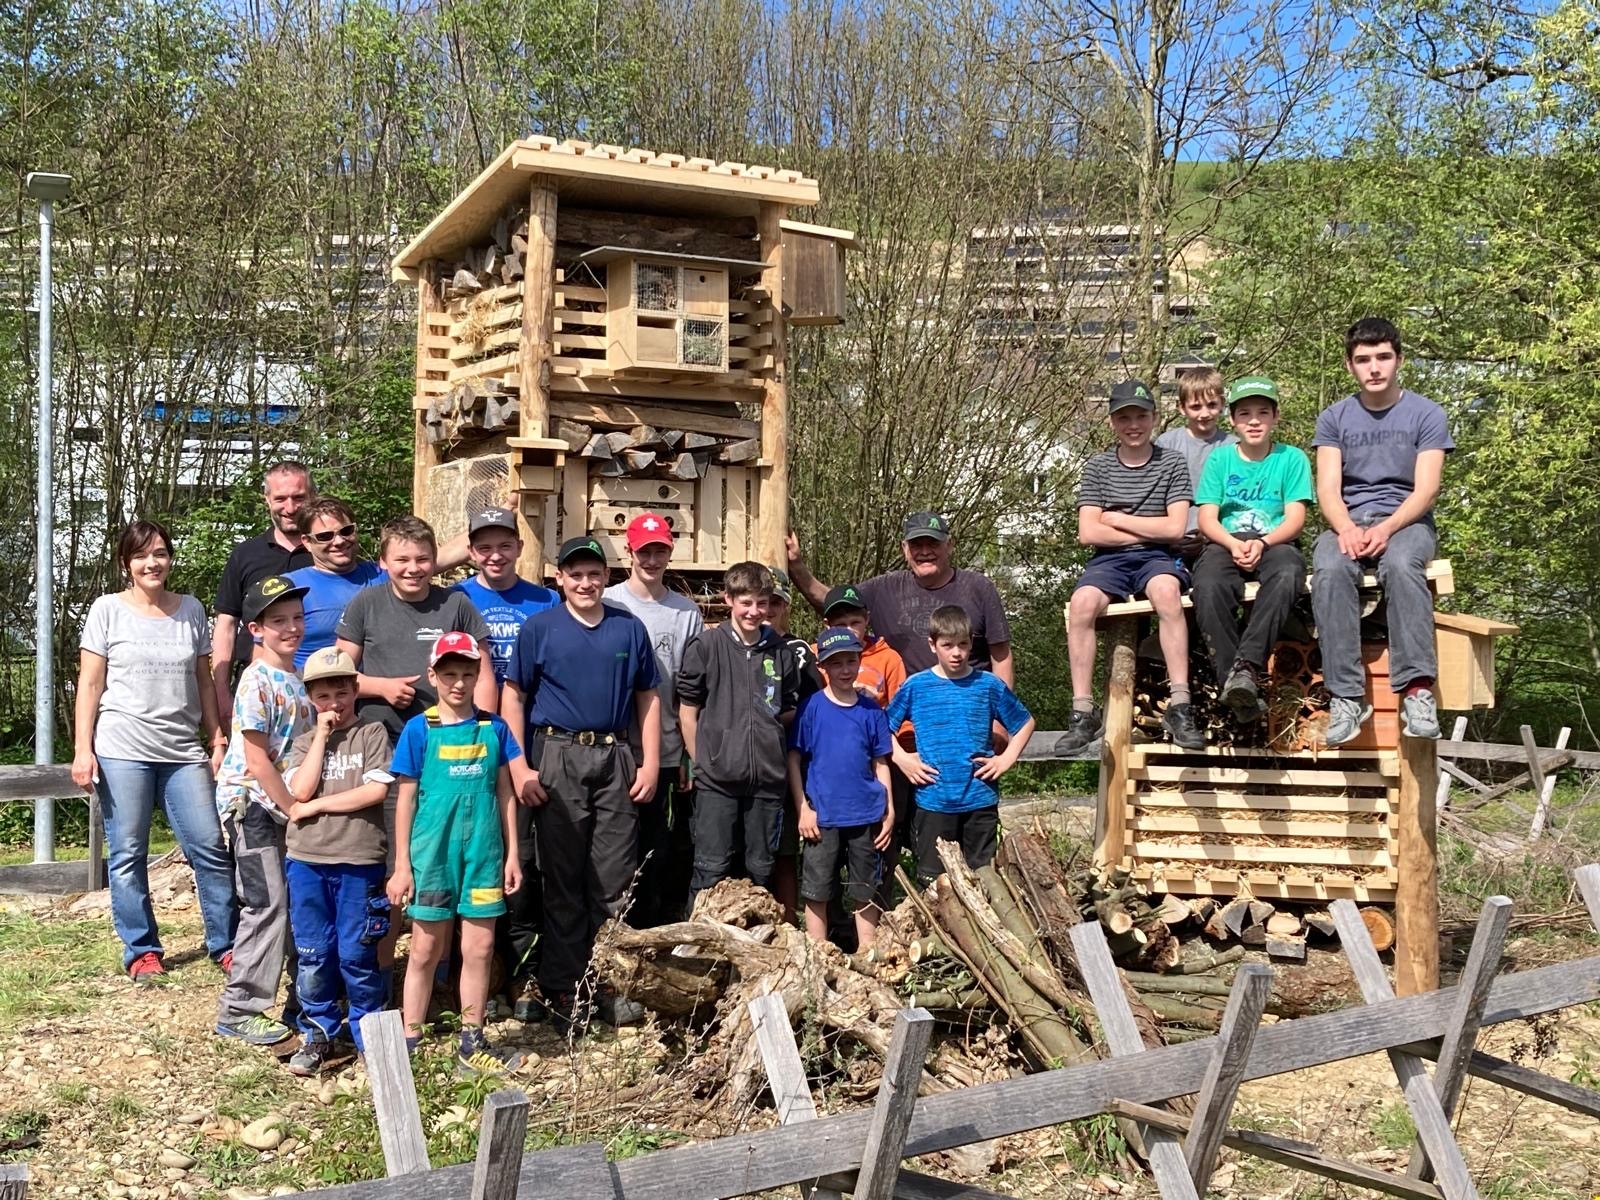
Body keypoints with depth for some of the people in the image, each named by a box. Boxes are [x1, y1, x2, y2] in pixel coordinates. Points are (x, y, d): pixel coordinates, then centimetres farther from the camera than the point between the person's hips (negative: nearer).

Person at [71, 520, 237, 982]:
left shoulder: (191, 610, 10)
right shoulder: (107, 610, 2)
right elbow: (90, 685, 1)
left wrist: (217, 737, 9)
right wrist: (82, 750, -5)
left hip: (183, 752, 2)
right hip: (123, 751, -2)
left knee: (210, 848, -2)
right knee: (127, 855, 1)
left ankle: (225, 943, 9)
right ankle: (141, 952, 13)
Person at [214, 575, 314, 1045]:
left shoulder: (299, 678, 9)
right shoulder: (257, 682, -14)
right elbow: (257, 761, -17)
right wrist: (297, 811, -14)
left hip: (288, 805, 7)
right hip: (252, 803, -7)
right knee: (268, 905, -7)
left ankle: (303, 1003, 20)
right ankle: (238, 1011, 2)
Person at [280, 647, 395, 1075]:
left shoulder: (372, 733, 2)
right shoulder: (304, 742, 10)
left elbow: (376, 790, -10)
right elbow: (299, 790, -7)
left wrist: (317, 805, -7)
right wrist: (322, 736, -6)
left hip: (359, 861, -3)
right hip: (307, 861, 3)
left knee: (356, 954, 0)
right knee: (313, 953, 7)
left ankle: (368, 1032, 16)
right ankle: (318, 1032, 20)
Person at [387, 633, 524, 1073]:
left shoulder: (493, 728, 4)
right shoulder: (419, 730, -2)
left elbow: (504, 794, 9)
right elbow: (406, 799, -1)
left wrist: (512, 854, 6)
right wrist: (401, 865, -2)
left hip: (483, 854, 2)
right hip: (432, 854, -2)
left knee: (479, 948, 6)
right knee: (426, 950, 7)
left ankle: (472, 1045, 17)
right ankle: (409, 1045, 16)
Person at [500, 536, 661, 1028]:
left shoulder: (630, 628, 9)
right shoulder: (539, 628, 3)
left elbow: (648, 697, 11)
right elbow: (513, 695, 1)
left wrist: (650, 763, 4)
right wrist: (518, 765, -8)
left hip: (616, 759, 2)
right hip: (557, 759, -2)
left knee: (614, 879, 4)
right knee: (563, 877, 4)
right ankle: (564, 987, 11)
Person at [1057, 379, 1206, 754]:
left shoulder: (1172, 464, 8)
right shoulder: (1097, 467, 10)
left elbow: (1174, 528, -3)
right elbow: (1088, 533, 0)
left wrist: (1117, 519, -1)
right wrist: (1147, 531, -3)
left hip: (1157, 558, -1)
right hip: (1109, 559, 1)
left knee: (1166, 590, -37)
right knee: (1082, 602, -31)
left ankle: (1179, 706, -36)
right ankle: (1083, 712, -26)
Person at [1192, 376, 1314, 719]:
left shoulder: (1292, 458, 10)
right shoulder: (1220, 459, 14)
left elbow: (1295, 518, 1)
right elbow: (1207, 518, 5)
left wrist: (1262, 543, -18)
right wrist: (1234, 544, -15)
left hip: (1275, 543, -1)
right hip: (1226, 544, 1)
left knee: (1287, 573, -39)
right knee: (1208, 586, -35)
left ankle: (1246, 666, -45)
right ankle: (1240, 689, -39)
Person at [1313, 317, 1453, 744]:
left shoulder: (1426, 414, 6)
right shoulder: (1334, 418, 12)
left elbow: (1426, 489, -3)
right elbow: (1327, 489, 2)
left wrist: (1386, 529, -21)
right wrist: (1347, 529, -20)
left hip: (1406, 521, -1)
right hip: (1348, 521, 1)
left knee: (1401, 565, -38)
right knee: (1329, 570, -34)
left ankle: (1417, 689, -42)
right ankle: (1346, 695, -38)